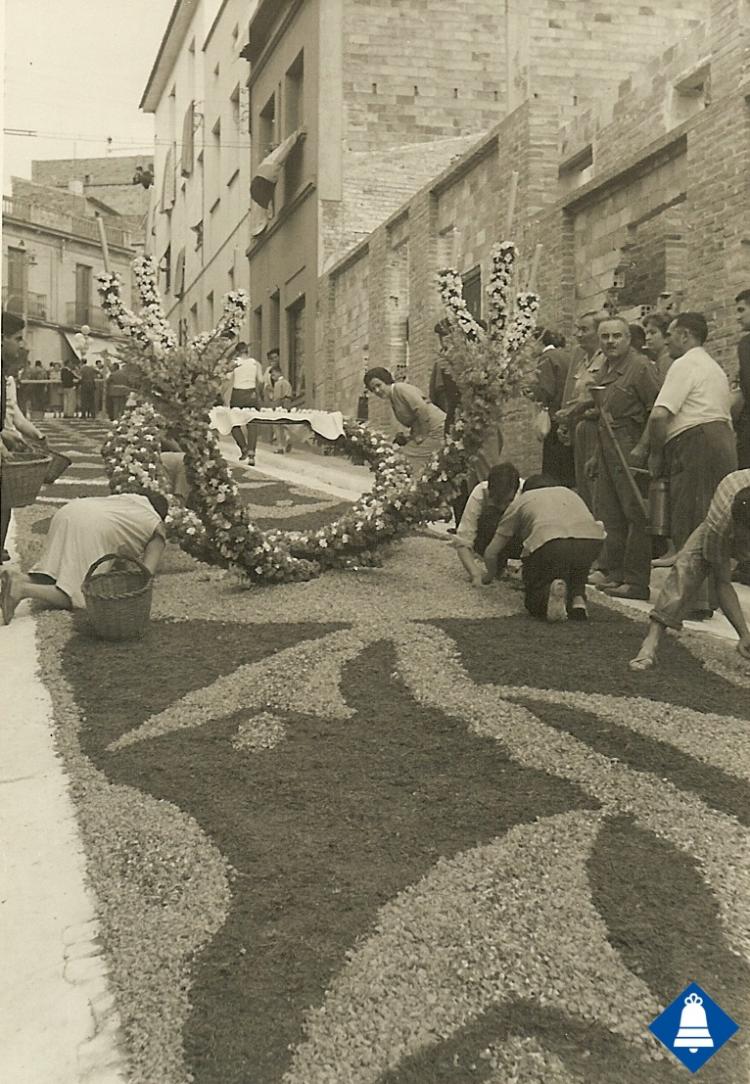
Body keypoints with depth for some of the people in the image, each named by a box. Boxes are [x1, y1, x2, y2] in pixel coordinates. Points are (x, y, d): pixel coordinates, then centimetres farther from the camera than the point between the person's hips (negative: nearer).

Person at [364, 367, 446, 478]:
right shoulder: (391, 400, 18)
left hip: (436, 428, -10)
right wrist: (411, 437, 3)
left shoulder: (400, 388, -11)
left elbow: (422, 410, -21)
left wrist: (421, 436, -14)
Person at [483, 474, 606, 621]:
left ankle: (548, 595, -18)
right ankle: (578, 598, 4)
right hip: (592, 539, 4)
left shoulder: (521, 500, 30)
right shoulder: (568, 492, 40)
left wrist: (490, 575, 50)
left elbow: (491, 553, 28)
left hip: (548, 542, -3)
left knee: (533, 598, 16)